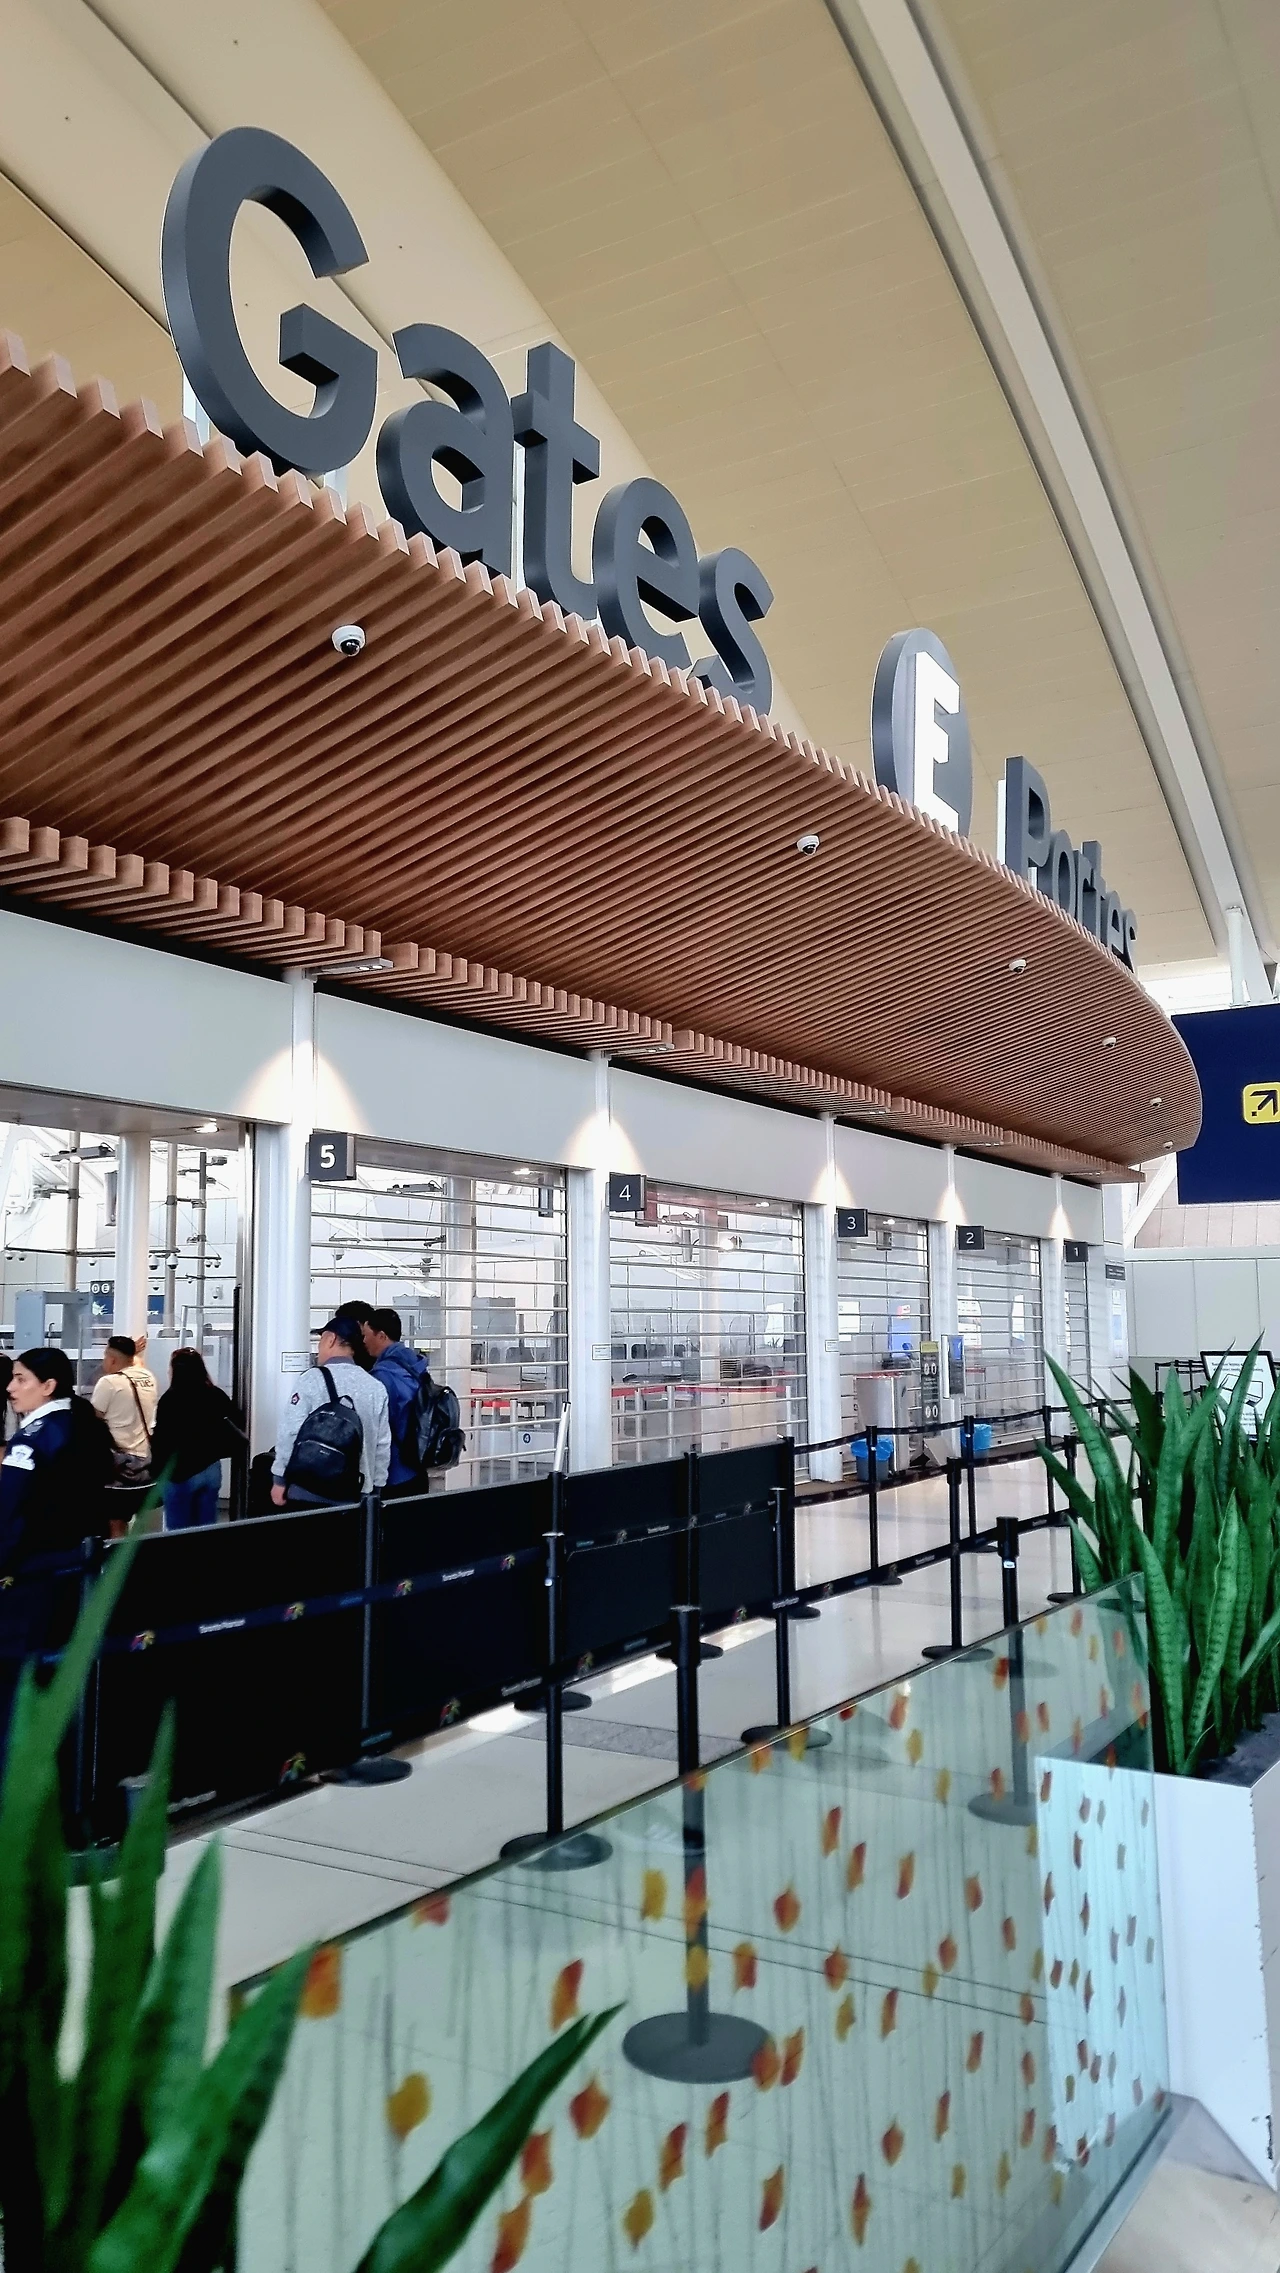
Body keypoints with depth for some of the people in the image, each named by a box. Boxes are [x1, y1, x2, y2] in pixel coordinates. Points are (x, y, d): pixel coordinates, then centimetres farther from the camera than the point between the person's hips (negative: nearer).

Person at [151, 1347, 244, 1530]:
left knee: (178, 1531, 4)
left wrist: (158, 1468, -1)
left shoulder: (170, 1399, -13)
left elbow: (161, 1439, -12)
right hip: (211, 1469, 6)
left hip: (181, 1472, -5)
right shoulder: (217, 1395, 4)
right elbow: (235, 1430, 9)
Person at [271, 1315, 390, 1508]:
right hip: (353, 1496, 4)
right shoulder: (376, 1388, 2)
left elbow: (291, 1431, -9)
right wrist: (375, 1489, 14)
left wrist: (280, 1481, 0)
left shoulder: (313, 1378, -8)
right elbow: (382, 1445, 5)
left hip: (308, 1492, -4)